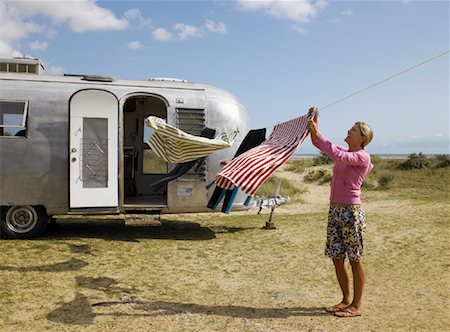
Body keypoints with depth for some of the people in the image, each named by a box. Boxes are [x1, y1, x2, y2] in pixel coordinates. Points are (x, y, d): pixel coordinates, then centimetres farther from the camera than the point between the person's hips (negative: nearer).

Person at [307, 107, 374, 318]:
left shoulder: (362, 156, -9)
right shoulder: (344, 152, 14)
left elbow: (337, 156, -26)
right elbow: (319, 144, 16)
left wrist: (317, 133, -22)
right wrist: (314, 124, 2)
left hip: (351, 212, -8)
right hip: (334, 210, 8)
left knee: (355, 260, 3)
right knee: (337, 258, 12)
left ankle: (356, 306, 15)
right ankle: (346, 300, 28)